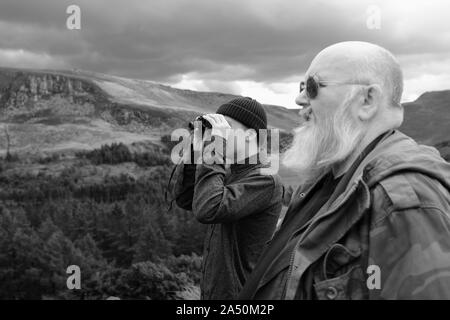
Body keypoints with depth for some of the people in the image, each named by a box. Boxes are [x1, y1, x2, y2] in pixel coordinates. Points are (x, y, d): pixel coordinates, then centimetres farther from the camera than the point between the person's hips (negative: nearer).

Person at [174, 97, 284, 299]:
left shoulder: (265, 180, -21)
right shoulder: (229, 174, 5)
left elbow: (206, 211, -32)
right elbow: (185, 200, 6)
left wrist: (212, 153, -25)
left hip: (238, 293, -7)